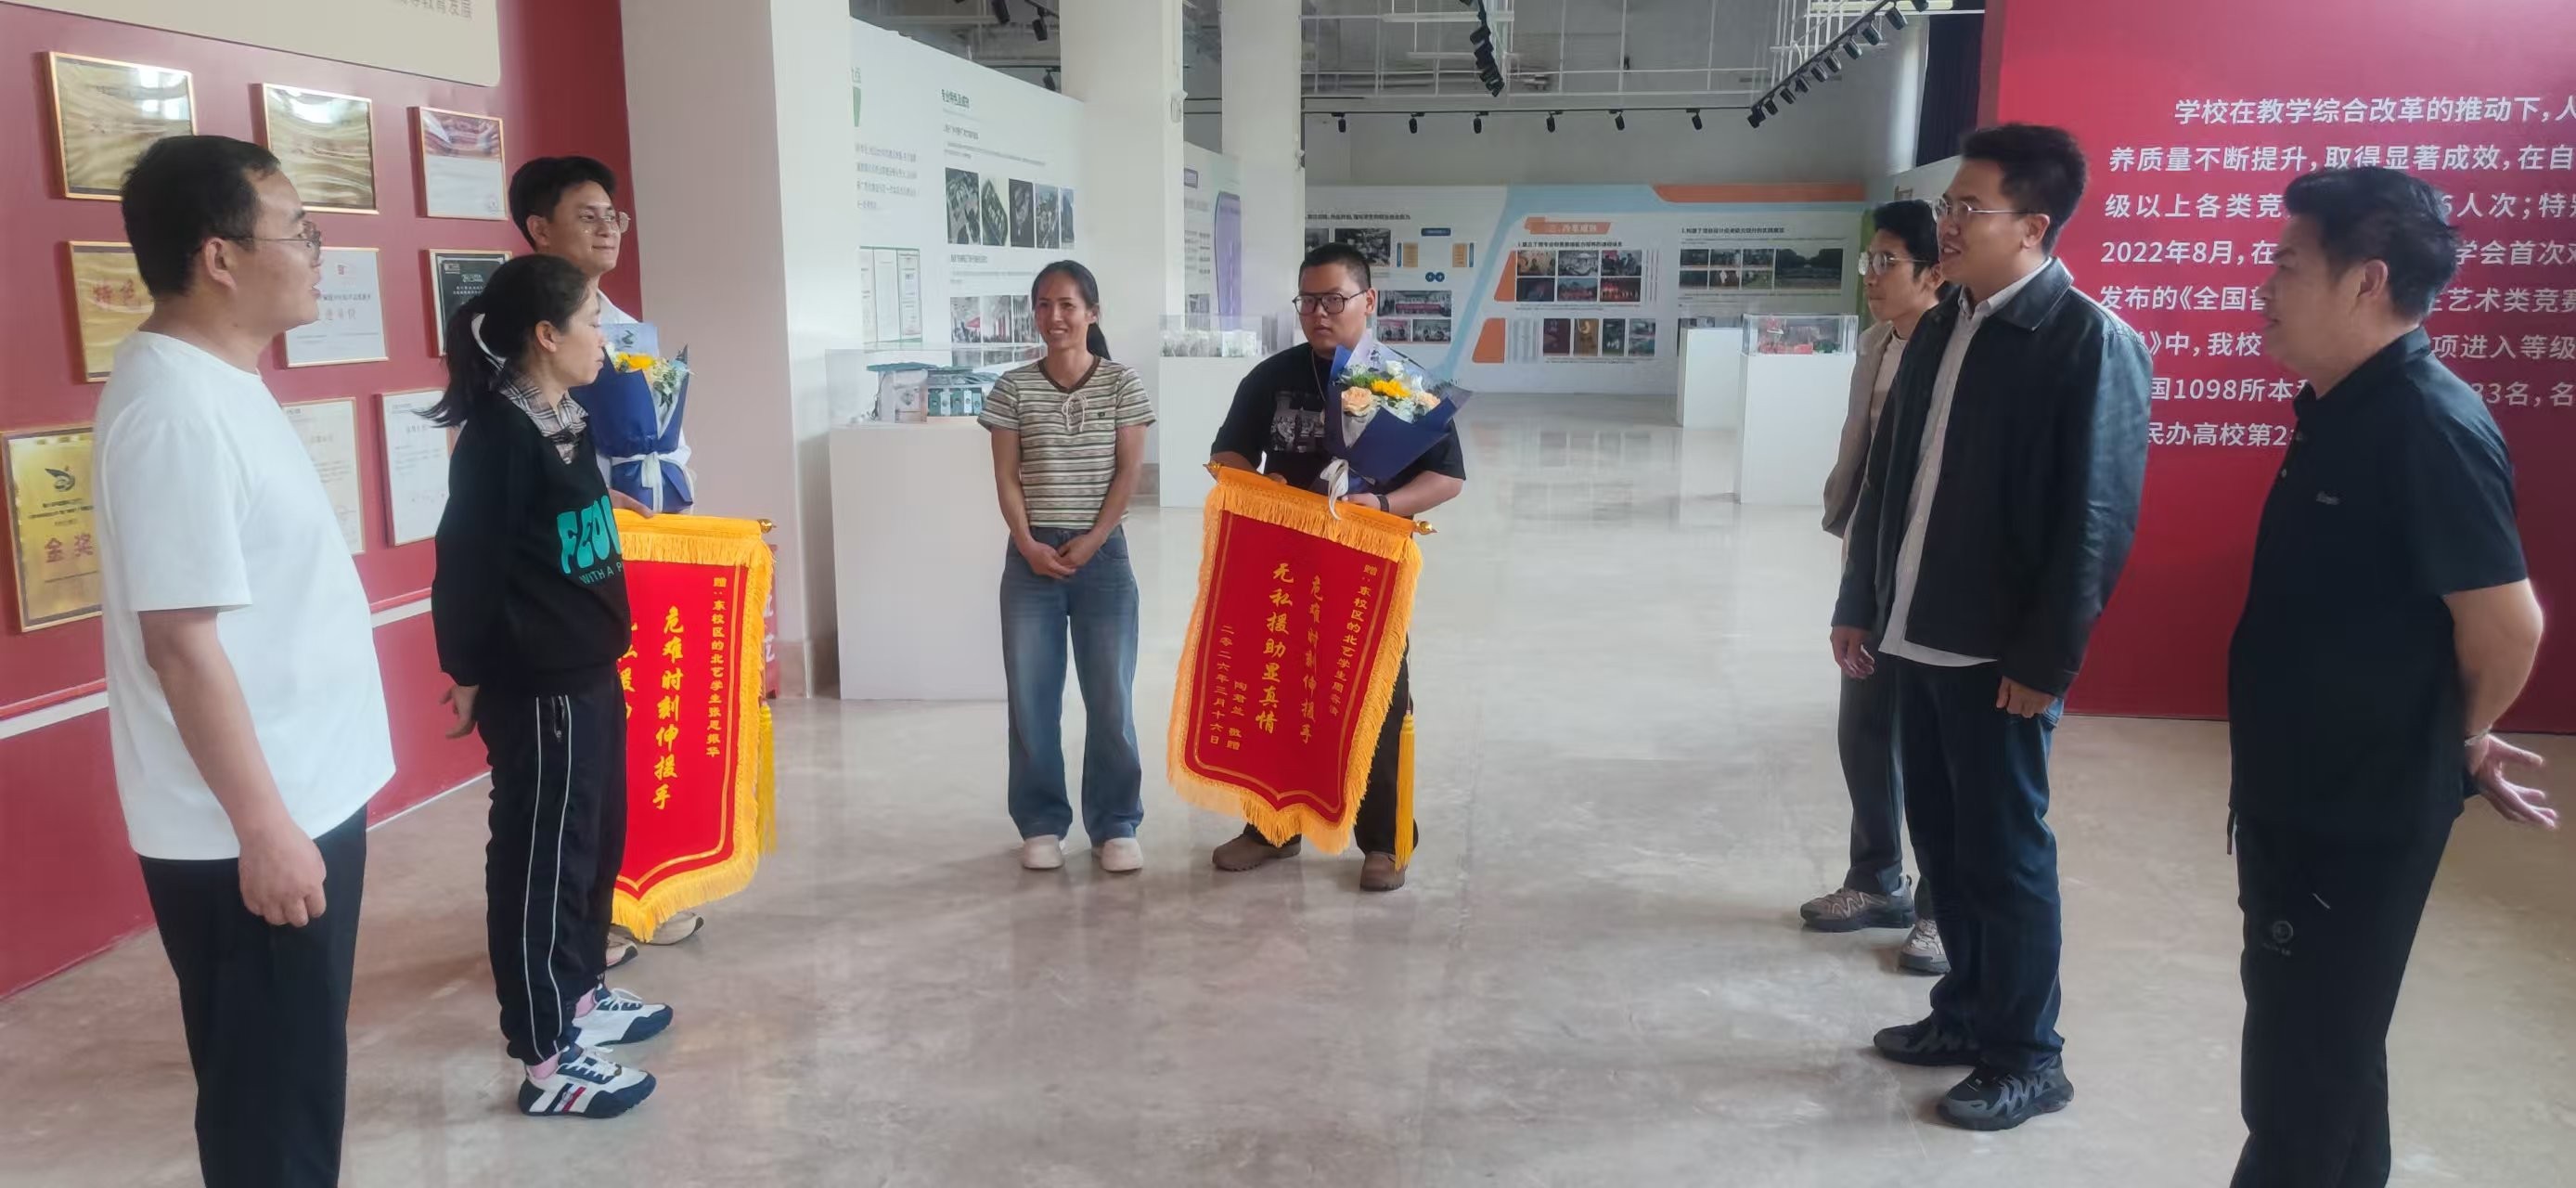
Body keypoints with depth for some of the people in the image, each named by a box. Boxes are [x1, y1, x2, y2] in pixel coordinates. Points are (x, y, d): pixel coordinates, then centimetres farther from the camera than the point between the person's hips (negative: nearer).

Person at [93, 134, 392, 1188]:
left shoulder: (219, 381, 10)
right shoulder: (176, 408, -21)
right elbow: (182, 640, -24)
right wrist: (263, 828, -22)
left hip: (305, 794, 9)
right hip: (250, 829, -9)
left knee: (293, 1077, 21)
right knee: (271, 1096, 5)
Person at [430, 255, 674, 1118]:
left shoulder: (565, 422, 10)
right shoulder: (498, 434, -18)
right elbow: (467, 567, -17)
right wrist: (471, 675, -10)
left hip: (588, 675, 9)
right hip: (536, 691, -9)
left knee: (595, 844, 19)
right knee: (541, 860, -1)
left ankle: (581, 997, 36)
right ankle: (547, 1062, 8)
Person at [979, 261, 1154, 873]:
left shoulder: (1122, 383, 0)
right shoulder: (1013, 388, 3)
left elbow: (1128, 471, -2)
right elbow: (1005, 477, 2)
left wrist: (1092, 541, -11)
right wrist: (1029, 544, -10)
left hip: (1103, 555, -1)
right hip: (1032, 557, 1)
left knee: (1110, 696, 2)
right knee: (1031, 696, 4)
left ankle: (1116, 826, 12)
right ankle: (1041, 824, 17)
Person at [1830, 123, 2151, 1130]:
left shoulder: (2092, 341, -13)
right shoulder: (1940, 330, 10)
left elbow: (2097, 518, -15)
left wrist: (2045, 658, -16)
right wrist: (1859, 603, 12)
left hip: (1999, 653, -7)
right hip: (1917, 636, 7)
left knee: (2004, 851, 4)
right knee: (1940, 838, 16)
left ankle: (2028, 1057, 20)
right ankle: (1968, 1011, 33)